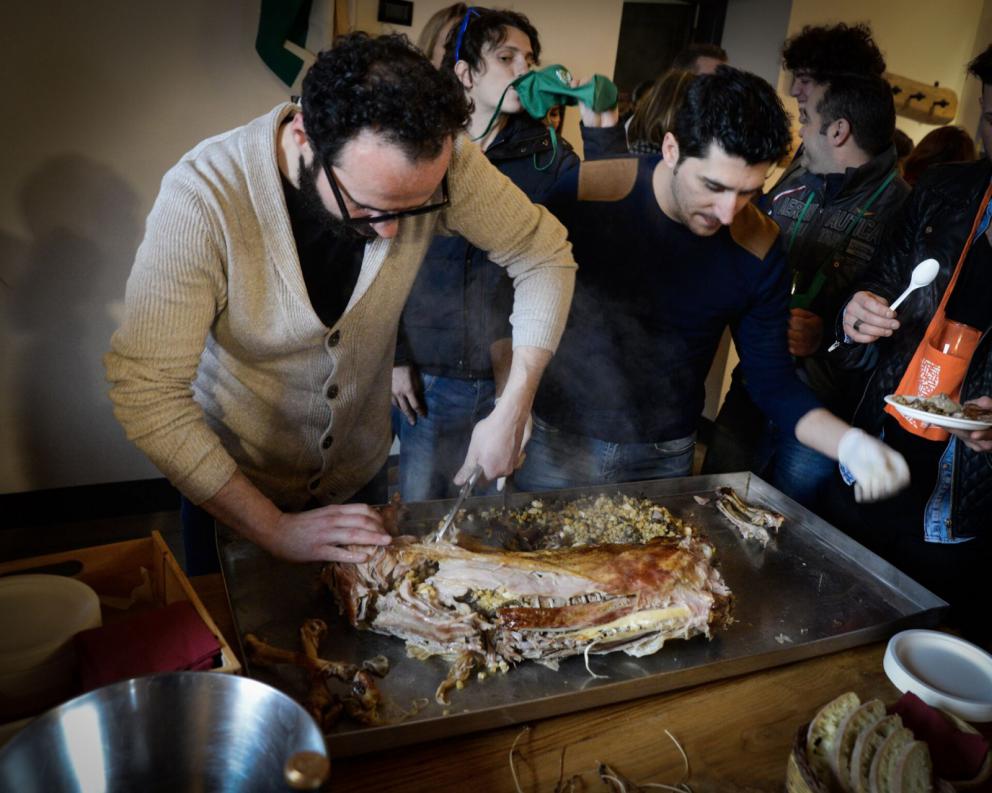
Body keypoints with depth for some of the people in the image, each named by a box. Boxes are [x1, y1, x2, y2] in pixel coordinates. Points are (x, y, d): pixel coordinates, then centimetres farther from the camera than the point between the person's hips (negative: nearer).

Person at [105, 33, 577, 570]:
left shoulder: (435, 158, -24)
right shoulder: (202, 198, -32)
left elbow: (545, 253, -13)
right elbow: (146, 393, -30)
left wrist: (512, 412, -22)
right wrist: (274, 529, -29)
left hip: (363, 475, 3)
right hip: (232, 485, -2)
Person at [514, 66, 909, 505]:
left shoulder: (759, 247, -11)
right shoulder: (586, 192, -16)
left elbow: (772, 379, -2)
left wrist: (848, 443, -17)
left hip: (664, 458, 1)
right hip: (559, 437, -1)